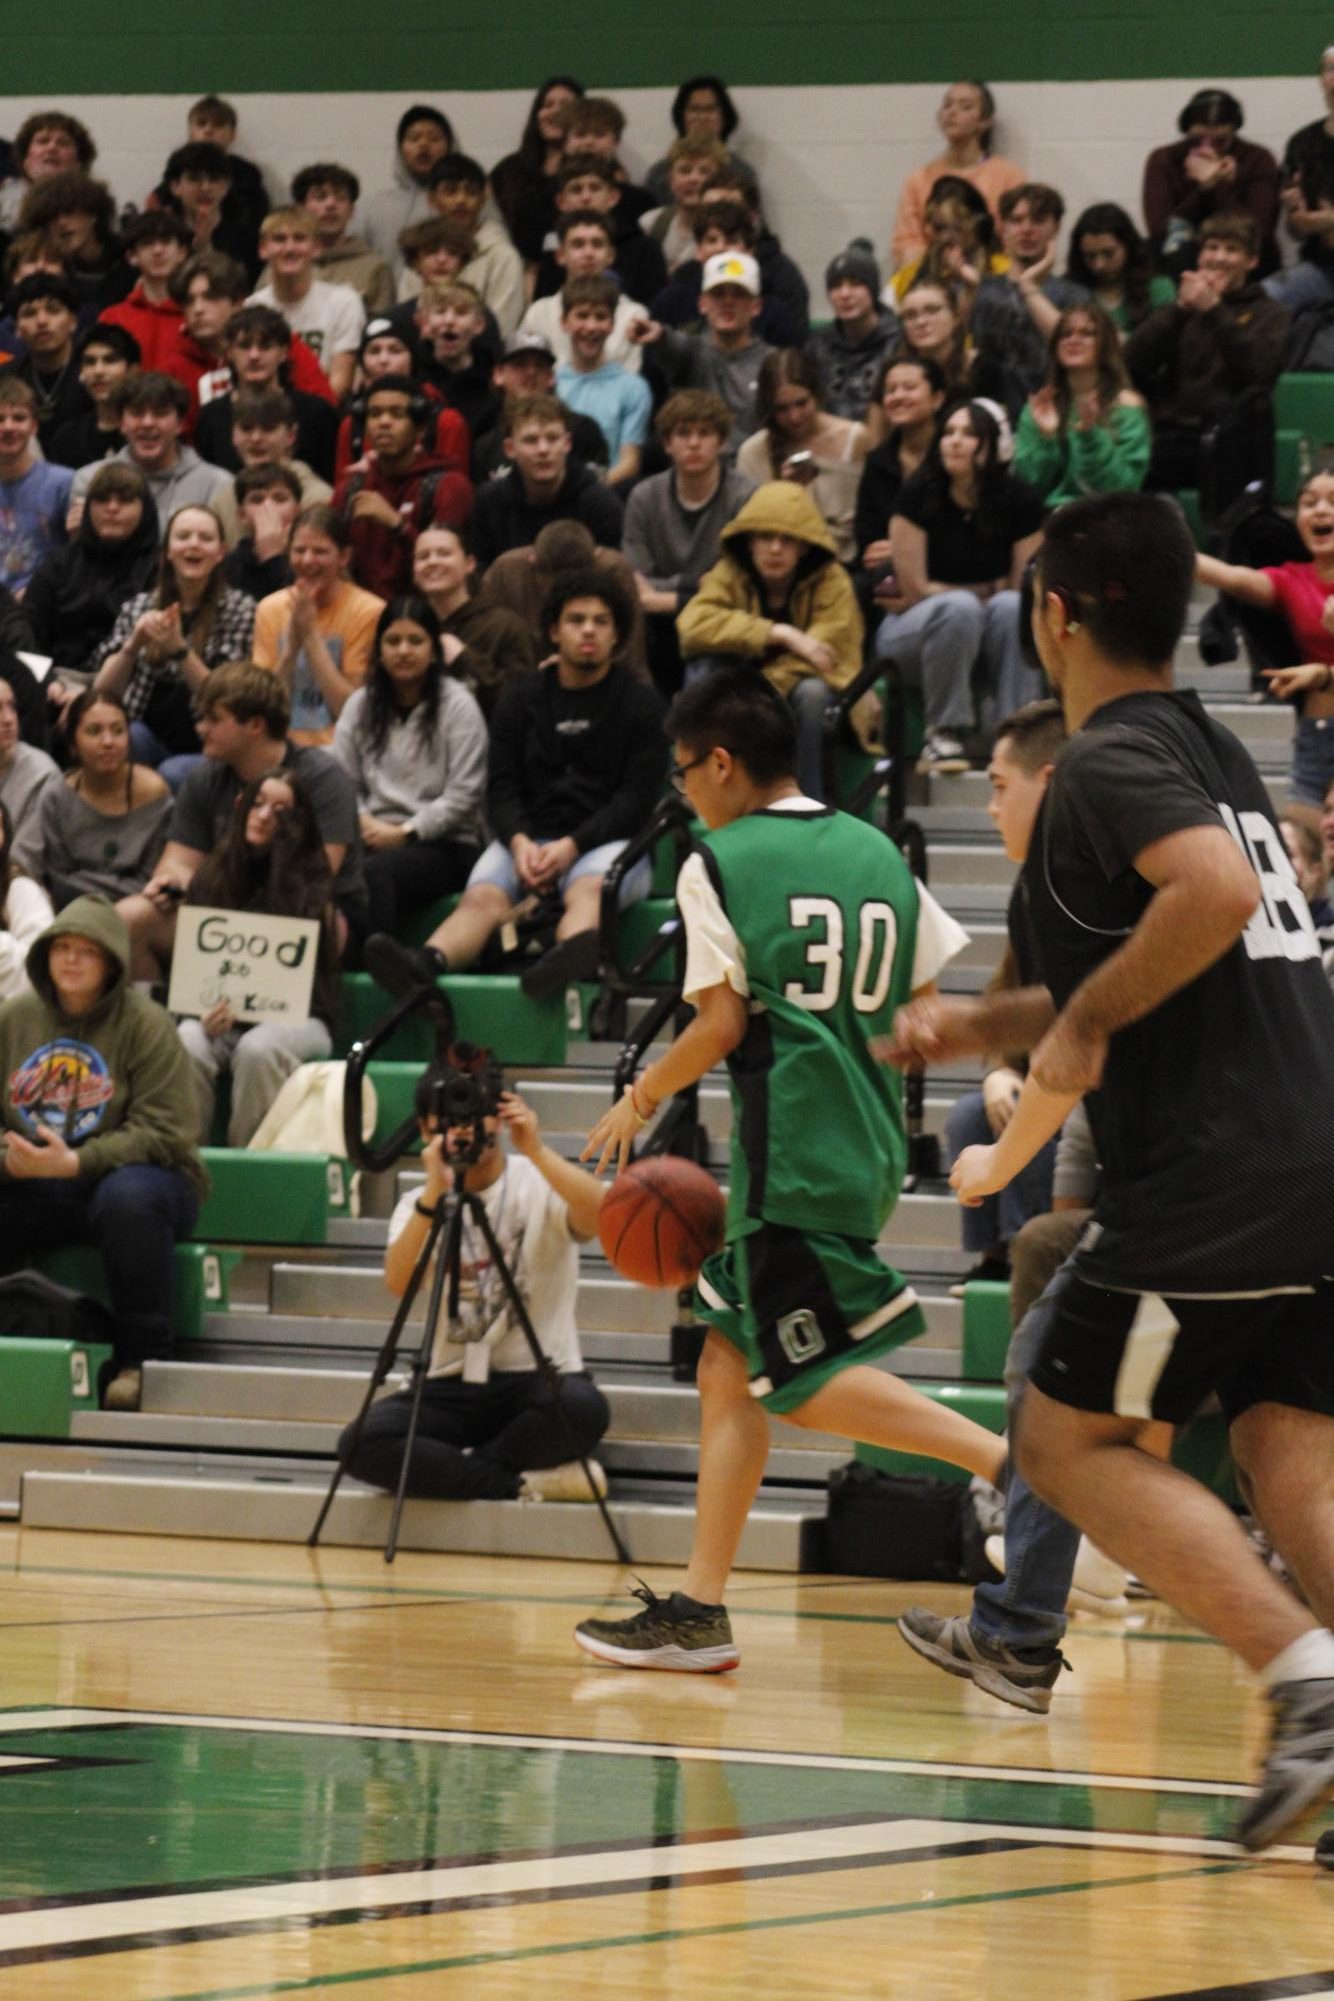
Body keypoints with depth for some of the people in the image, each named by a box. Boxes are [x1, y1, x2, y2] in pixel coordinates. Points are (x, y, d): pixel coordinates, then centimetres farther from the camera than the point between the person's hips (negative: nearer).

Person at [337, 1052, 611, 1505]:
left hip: (538, 1379, -2)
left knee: (581, 1407, -37)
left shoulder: (540, 1184, 2)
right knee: (361, 1443, -26)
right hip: (452, 1388, 2)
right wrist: (435, 1192, -23)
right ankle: (526, 1482, -18)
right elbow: (399, 1282, -13)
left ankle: (456, 1470, -13)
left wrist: (537, 1152, -31)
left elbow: (600, 1216, -21)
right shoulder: (418, 1204, 8)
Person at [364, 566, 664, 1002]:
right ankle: (423, 967, -59)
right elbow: (501, 789, 9)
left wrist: (571, 846, -16)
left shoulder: (640, 704, 8)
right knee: (483, 897, -29)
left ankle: (571, 957, -73)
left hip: (606, 839, -3)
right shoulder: (521, 699, 17)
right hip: (528, 838, 3)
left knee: (589, 888, -38)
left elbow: (636, 798, -1)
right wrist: (520, 843, -13)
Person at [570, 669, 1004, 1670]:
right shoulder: (877, 854, 13)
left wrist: (641, 1100, 5)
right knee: (730, 1367, 11)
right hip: (870, 1142, 8)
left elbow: (722, 1024, -10)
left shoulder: (717, 865, -5)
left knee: (810, 1380, -5)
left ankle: (1010, 1459, -19)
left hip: (790, 1150, -8)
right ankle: (700, 1607, 9)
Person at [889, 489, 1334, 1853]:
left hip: (1208, 1168, -8)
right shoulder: (1210, 748, 22)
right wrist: (984, 1025, 34)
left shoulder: (1110, 757, -6)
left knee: (1070, 1442, 2)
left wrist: (1084, 1023, -15)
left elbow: (1218, 890, -27)